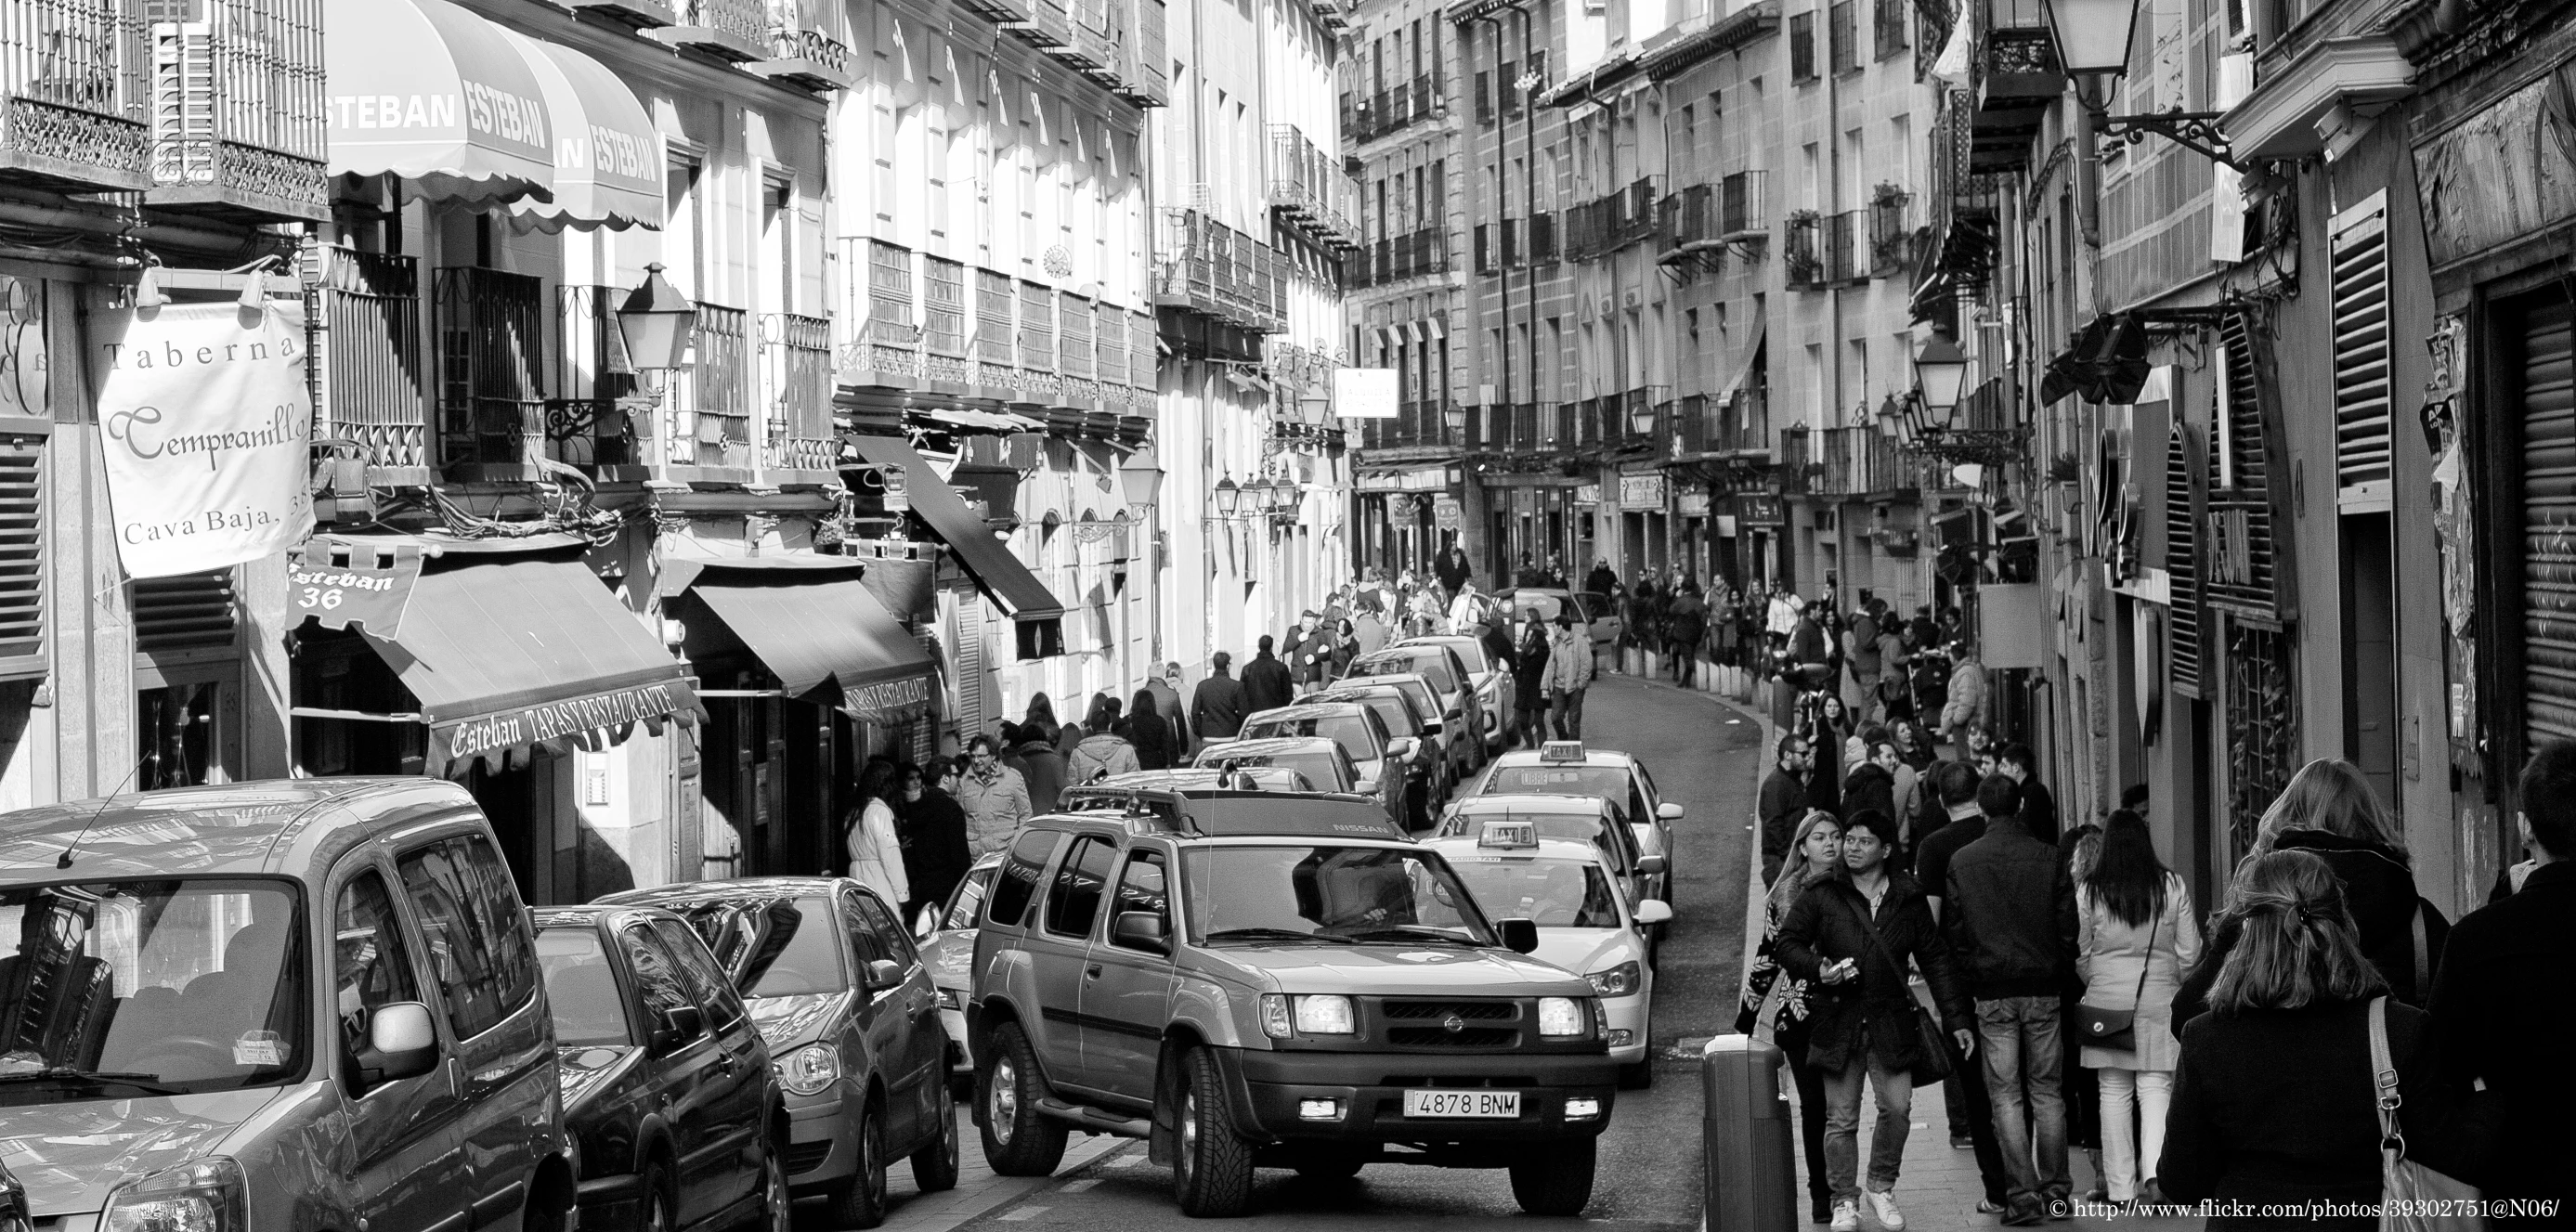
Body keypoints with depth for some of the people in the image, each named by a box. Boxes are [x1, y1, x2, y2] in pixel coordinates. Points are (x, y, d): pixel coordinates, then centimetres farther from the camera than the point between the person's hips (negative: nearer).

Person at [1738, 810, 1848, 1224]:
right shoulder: (1783, 897, 4)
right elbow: (1768, 958, 11)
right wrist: (1745, 1017, 12)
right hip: (1799, 1014, 0)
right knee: (1814, 1104, 1)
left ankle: (1840, 1188, 5)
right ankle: (1820, 1191, 7)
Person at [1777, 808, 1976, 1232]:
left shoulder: (1909, 899, 6)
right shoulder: (1820, 896, 1)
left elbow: (1934, 959, 10)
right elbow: (1787, 943, 4)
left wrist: (1956, 1019, 6)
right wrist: (1818, 968, -17)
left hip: (1891, 1022, 1)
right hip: (1838, 1022, -1)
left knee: (1898, 1108, -7)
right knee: (1841, 1118, 1)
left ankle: (1881, 1188, 14)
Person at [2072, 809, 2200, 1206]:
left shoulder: (2088, 891, -4)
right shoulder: (2172, 886, -1)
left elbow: (2079, 955, 3)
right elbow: (2189, 952, 3)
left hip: (2107, 999, 0)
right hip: (2160, 998, 0)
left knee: (2114, 1091, 7)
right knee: (2156, 1087, 2)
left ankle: (2120, 1186, 9)